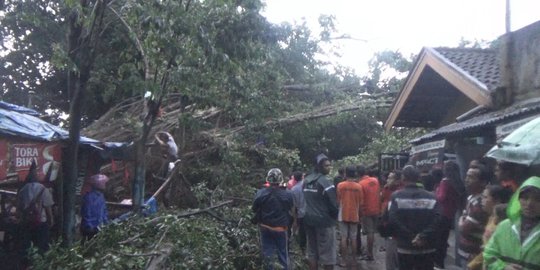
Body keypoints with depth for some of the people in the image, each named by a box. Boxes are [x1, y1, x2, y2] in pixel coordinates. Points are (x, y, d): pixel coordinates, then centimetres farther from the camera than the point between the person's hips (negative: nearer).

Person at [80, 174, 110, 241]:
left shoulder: (101, 195, 8)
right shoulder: (89, 197, -19)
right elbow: (87, 214, -19)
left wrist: (106, 223, 10)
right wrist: (91, 228, -18)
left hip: (99, 227, 8)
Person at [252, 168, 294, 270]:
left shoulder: (261, 193, -16)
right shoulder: (287, 195, -17)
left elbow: (254, 209, -5)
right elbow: (290, 208, -2)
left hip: (265, 228, 1)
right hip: (280, 228, -1)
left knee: (267, 252, 12)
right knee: (283, 252, 14)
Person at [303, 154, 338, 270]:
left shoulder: (306, 180, 9)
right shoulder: (325, 182, -15)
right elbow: (332, 204, -15)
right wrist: (335, 216, 3)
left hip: (309, 220, 7)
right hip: (324, 221, -7)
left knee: (312, 251, 13)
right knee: (327, 252, 1)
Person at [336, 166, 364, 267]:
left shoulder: (340, 185, -8)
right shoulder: (358, 186, -4)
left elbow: (338, 201, -3)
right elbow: (361, 203, -1)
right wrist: (359, 214, 14)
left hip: (343, 215, -1)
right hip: (354, 215, 1)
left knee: (344, 238, 4)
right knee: (353, 238, 9)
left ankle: (345, 259, 6)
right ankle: (353, 259, 14)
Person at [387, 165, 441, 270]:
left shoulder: (396, 196, -7)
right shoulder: (431, 197, 0)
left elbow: (391, 221, -18)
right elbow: (438, 220, -12)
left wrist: (407, 237, -10)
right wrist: (424, 236, -13)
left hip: (405, 248, -2)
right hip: (427, 249, 2)